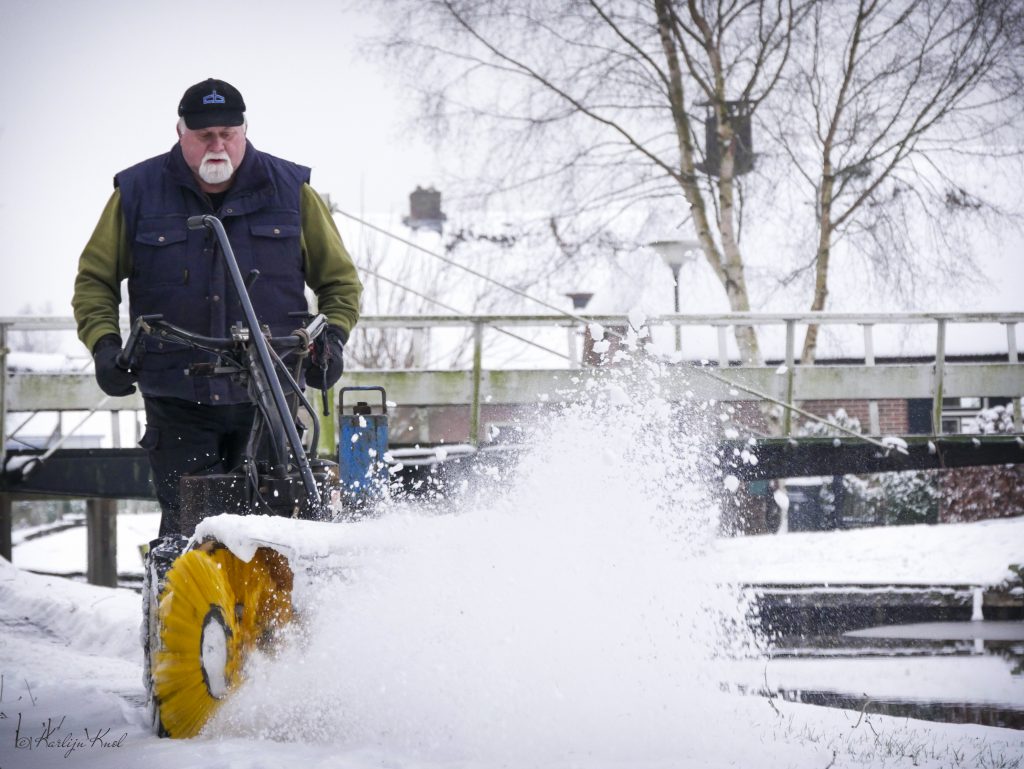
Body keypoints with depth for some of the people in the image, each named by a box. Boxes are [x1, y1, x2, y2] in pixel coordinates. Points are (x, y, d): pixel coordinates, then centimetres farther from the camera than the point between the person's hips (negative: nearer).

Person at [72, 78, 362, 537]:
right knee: (186, 529, -8)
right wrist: (104, 342, -3)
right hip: (178, 399, 0)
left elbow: (339, 279, 15)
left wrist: (331, 338, -2)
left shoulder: (289, 191, 7)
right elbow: (94, 279, 13)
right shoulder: (137, 193, 6)